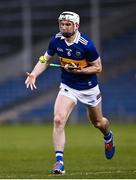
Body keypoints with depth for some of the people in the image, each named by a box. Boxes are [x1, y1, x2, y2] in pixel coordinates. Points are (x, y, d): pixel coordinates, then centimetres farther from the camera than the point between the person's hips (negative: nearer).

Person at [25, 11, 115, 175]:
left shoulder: (86, 45, -25)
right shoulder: (56, 40, -11)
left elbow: (98, 68, -14)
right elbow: (45, 60, 3)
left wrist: (78, 70, -27)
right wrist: (34, 74, -14)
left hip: (89, 88, -2)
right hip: (68, 87, 2)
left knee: (98, 123, 19)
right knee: (58, 120, -20)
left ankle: (108, 137, 57)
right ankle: (59, 161, -18)